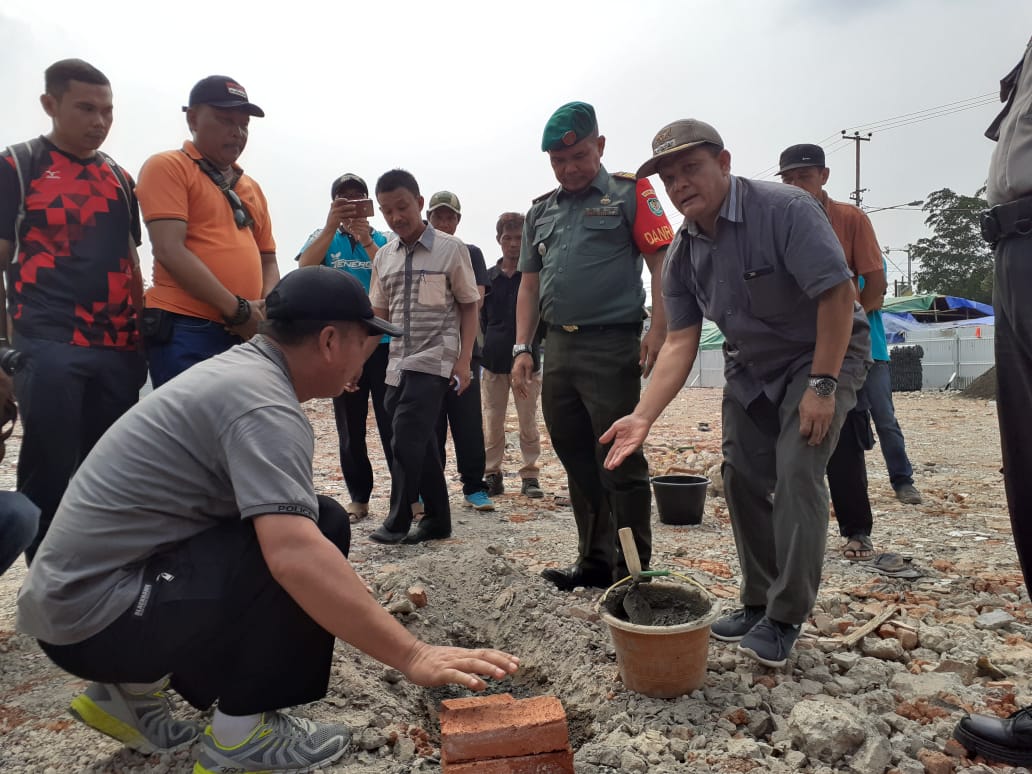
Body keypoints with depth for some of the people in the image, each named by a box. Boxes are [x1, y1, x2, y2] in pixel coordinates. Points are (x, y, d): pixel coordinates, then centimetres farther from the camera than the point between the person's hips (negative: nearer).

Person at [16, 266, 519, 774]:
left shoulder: (239, 367, 7)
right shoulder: (260, 402, -22)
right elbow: (295, 556, -35)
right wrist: (413, 657, -32)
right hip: (95, 612, -10)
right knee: (319, 531, -18)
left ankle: (132, 687, 18)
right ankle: (242, 733, -4)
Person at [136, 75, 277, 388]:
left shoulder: (252, 188, 21)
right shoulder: (167, 167, 1)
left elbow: (267, 260, 22)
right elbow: (170, 251, -11)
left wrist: (266, 310, 1)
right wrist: (237, 309, -15)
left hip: (246, 335, 6)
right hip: (186, 332, -6)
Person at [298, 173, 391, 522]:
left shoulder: (383, 240, 7)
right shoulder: (324, 238, 10)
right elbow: (304, 269, -10)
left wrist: (367, 241, -18)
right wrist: (331, 225, -17)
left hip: (382, 341, -2)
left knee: (391, 422, -3)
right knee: (349, 427, 8)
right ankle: (359, 497, 17)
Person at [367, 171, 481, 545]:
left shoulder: (451, 249, -2)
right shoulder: (384, 257, 11)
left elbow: (469, 307, 0)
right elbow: (379, 314, 16)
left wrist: (463, 360, -7)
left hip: (433, 361, -5)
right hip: (397, 365, 6)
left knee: (406, 438, -12)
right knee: (420, 442, 9)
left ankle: (398, 521, 2)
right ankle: (437, 520, 20)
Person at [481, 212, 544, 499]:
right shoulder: (487, 278, 8)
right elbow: (480, 320, 10)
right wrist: (481, 351, 1)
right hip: (494, 361, 2)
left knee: (528, 422, 4)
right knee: (493, 423, 7)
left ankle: (530, 475, 13)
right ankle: (492, 475, 17)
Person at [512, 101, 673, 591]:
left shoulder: (629, 194, 2)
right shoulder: (541, 211, 18)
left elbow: (662, 263, -6)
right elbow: (529, 283, 18)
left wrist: (657, 333, -17)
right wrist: (522, 348, 9)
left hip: (611, 345, -6)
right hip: (558, 347, 6)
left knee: (620, 463, -2)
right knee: (577, 461, 12)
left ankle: (632, 572, 10)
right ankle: (595, 562, 25)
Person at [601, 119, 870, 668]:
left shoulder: (784, 209, -24)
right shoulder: (683, 252, -6)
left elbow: (838, 295, -26)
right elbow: (680, 343, -9)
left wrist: (822, 386, -26)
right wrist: (642, 416, -21)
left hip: (823, 356, -6)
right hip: (750, 368, 6)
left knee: (796, 474, -16)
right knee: (743, 479, 3)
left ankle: (785, 619, -2)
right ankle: (758, 603, 18)